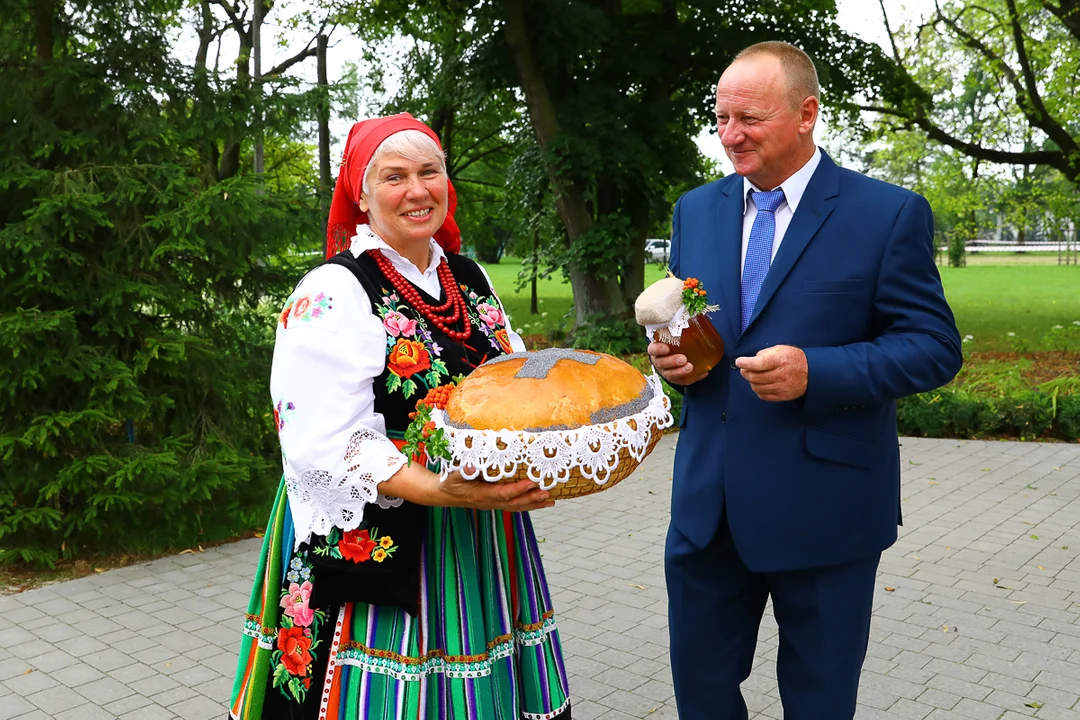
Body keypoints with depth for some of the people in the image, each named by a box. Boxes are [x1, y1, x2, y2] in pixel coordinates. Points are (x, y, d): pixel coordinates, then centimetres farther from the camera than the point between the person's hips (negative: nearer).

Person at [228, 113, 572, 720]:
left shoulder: (471, 279, 9)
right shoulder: (333, 293, -11)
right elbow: (324, 448, -18)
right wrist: (440, 490, -28)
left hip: (482, 541, 6)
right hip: (379, 548, -6)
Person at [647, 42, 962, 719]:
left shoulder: (890, 214, -7)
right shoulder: (695, 210, 8)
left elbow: (935, 346, -9)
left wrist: (816, 372, -24)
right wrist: (669, 353, -8)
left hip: (825, 506, -4)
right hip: (707, 502, 4)